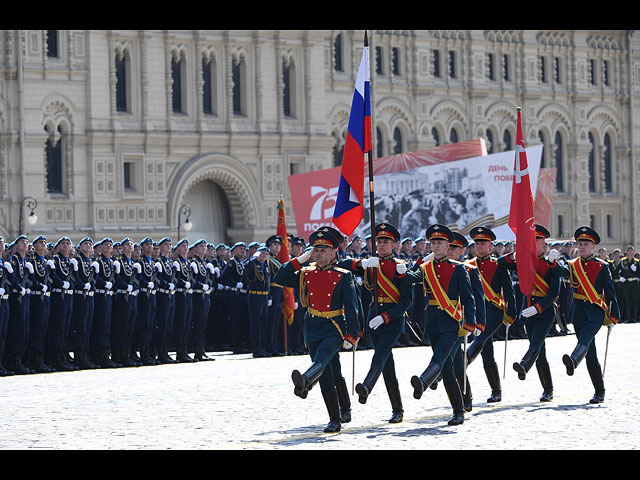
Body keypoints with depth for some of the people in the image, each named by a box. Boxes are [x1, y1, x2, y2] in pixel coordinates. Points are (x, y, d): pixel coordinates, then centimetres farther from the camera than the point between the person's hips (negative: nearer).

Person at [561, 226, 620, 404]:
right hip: (578, 312, 4)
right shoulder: (572, 265, 12)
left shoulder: (602, 267, 3)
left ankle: (573, 362, -59)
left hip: (596, 312, -4)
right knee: (590, 354, 5)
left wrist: (614, 316, 0)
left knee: (584, 339, -31)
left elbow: (610, 292, 3)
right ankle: (599, 392, 11)